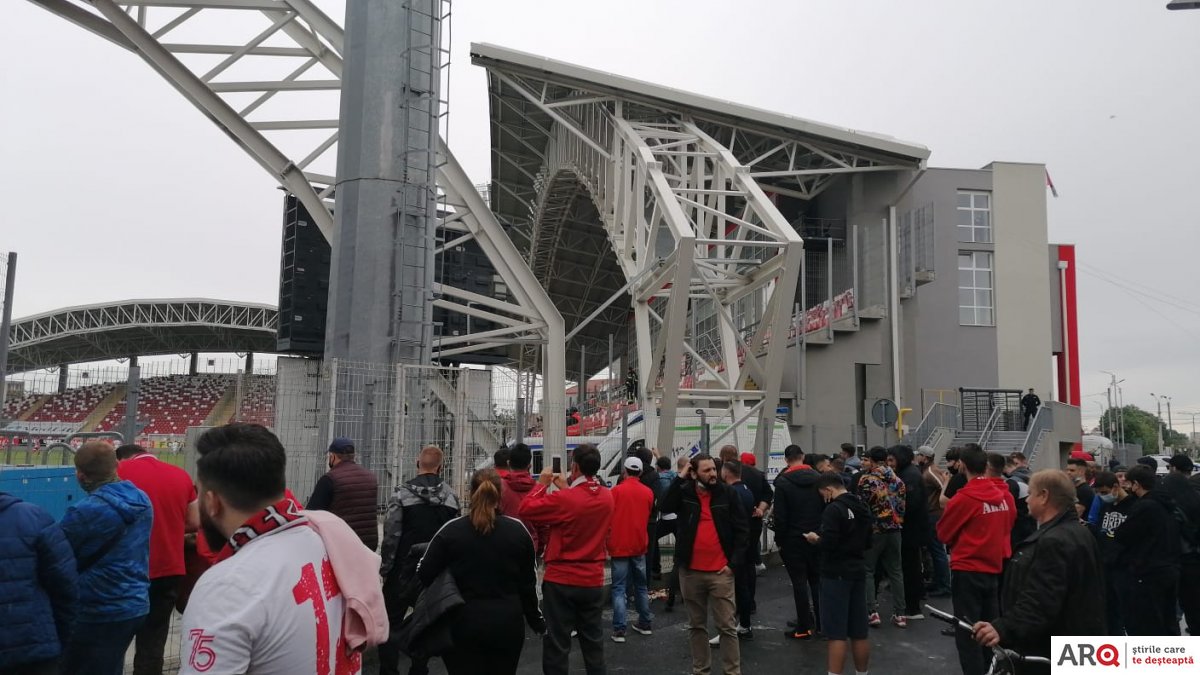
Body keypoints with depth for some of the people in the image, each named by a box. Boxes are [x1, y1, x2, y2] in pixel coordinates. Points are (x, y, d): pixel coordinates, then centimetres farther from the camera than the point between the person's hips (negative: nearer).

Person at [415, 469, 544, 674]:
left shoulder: (452, 530, -8)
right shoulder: (518, 530, -2)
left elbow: (424, 574, -4)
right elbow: (528, 582, 2)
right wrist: (537, 620, 13)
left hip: (465, 623, -2)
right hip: (508, 623, 2)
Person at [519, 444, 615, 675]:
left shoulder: (564, 499, -20)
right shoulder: (607, 497, -1)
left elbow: (526, 509, -12)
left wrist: (542, 484, -2)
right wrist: (567, 489, 13)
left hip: (561, 581, -5)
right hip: (593, 581, 5)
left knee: (557, 643, 4)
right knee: (593, 640, 17)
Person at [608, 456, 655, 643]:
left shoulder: (616, 491, -12)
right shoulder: (648, 492, 0)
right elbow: (647, 517, 10)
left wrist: (608, 541, 7)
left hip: (619, 545, -4)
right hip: (639, 545, 4)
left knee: (619, 588, -1)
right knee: (641, 585, 18)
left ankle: (619, 630, -5)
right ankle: (645, 623, 25)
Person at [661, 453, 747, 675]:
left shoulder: (727, 493, -3)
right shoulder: (685, 492, -1)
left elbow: (742, 528, 0)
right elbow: (666, 506, -21)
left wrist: (734, 562, -6)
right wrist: (680, 478, -19)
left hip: (720, 572, -1)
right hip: (691, 571, 2)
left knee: (727, 626, 3)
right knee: (697, 626, 14)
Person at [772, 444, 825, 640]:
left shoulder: (783, 482, -10)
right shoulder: (817, 478, 3)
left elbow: (780, 516, -12)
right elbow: (826, 508, 3)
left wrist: (779, 541, -3)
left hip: (794, 539, -4)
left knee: (799, 581, 0)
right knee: (817, 579, 14)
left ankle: (804, 627, 3)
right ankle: (821, 622, 19)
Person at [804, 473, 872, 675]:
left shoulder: (834, 509, -17)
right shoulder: (862, 507, 9)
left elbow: (828, 544, -23)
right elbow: (868, 543, 17)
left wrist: (816, 539, -4)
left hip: (836, 574, -8)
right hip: (858, 572, 8)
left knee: (836, 633, -5)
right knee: (859, 632, 13)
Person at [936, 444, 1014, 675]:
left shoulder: (964, 498, -16)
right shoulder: (1005, 496, -2)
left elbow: (943, 533, -5)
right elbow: (1007, 525, 13)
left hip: (967, 570, -6)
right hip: (995, 568, 6)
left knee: (967, 632, 2)